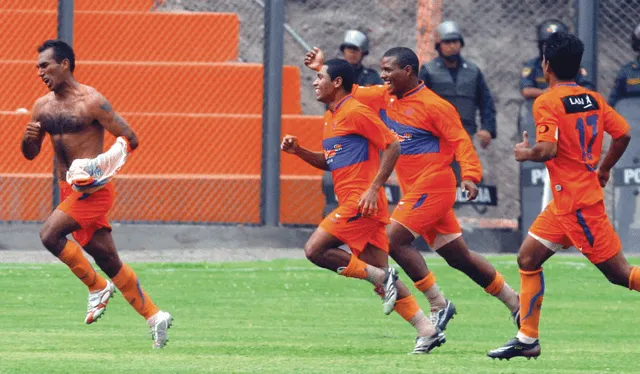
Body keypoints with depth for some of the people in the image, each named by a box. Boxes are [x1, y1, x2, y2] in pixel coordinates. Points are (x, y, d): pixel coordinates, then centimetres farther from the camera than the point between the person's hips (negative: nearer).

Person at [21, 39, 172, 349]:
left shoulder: (91, 101, -10)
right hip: (69, 191, 8)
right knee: (108, 261, 9)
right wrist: (28, 138, -5)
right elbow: (30, 154, 18)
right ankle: (154, 316, 18)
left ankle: (98, 288, -6)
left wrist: (103, 162, -24)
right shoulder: (42, 107, 10)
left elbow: (130, 139, -10)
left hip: (94, 188, -8)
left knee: (50, 233, -23)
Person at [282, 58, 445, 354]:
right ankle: (427, 330, 3)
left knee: (315, 250, -12)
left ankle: (382, 277, -9)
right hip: (350, 203, 10)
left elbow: (392, 146, -14)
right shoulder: (331, 117, 19)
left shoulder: (355, 112, -10)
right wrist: (298, 151, 11)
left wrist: (373, 188, -18)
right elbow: (328, 162, 28)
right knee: (380, 274, 5)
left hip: (362, 201, -10)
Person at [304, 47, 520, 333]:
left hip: (432, 186, -8)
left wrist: (470, 175, -26)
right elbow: (350, 93, 19)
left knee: (393, 240, -17)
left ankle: (438, 305, -11)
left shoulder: (433, 105, -11)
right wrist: (322, 68, 9)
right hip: (416, 190, 8)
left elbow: (460, 140, -14)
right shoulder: (384, 97, 11)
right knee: (459, 257, 11)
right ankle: (514, 301, 20)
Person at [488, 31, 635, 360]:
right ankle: (527, 340, 14)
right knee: (528, 259, 13)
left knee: (618, 272, -6)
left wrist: (525, 153, -4)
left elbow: (548, 150, -25)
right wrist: (603, 169, 22)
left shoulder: (547, 102, -15)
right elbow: (623, 134, 7)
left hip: (576, 202, -9)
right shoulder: (593, 99, 8)